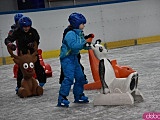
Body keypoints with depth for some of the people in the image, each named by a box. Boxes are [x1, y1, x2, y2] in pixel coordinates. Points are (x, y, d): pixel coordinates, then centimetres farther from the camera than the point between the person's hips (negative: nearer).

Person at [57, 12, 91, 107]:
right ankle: (62, 98, -14)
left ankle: (79, 96, 27)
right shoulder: (70, 34, -19)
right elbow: (73, 45, -31)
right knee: (69, 77, -18)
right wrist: (84, 44, -36)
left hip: (74, 57, 10)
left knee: (80, 77, 13)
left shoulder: (80, 34, 10)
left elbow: (83, 44, 12)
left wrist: (89, 45, -5)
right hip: (66, 58, -10)